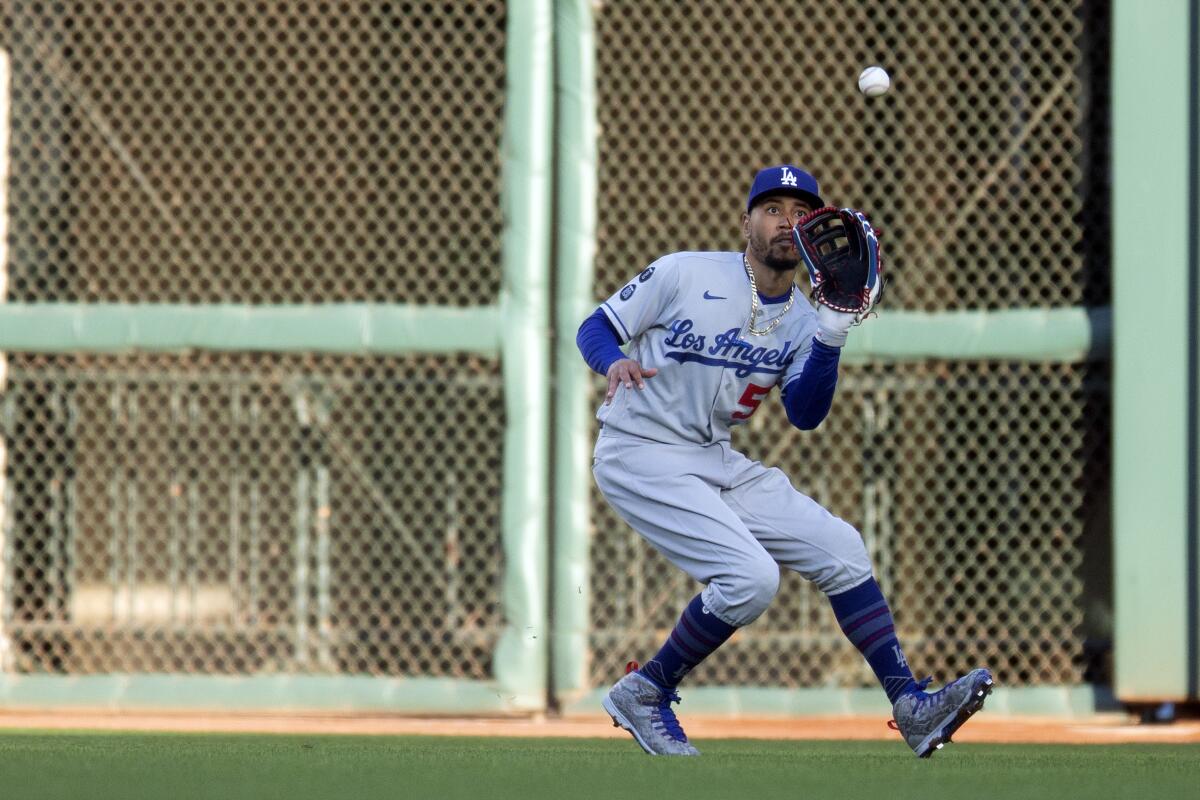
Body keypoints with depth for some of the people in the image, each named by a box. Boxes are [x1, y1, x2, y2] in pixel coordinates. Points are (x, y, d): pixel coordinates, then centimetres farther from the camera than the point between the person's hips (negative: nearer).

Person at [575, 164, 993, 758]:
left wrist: (832, 334, -17)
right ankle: (643, 695, -5)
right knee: (749, 575, -23)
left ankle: (911, 707, 3)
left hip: (716, 461, 7)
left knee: (840, 548, -1)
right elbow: (594, 328, -2)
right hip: (640, 457, -7)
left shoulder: (802, 321, 7)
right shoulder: (684, 274, -7)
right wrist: (614, 361, -25)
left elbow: (806, 415, -5)